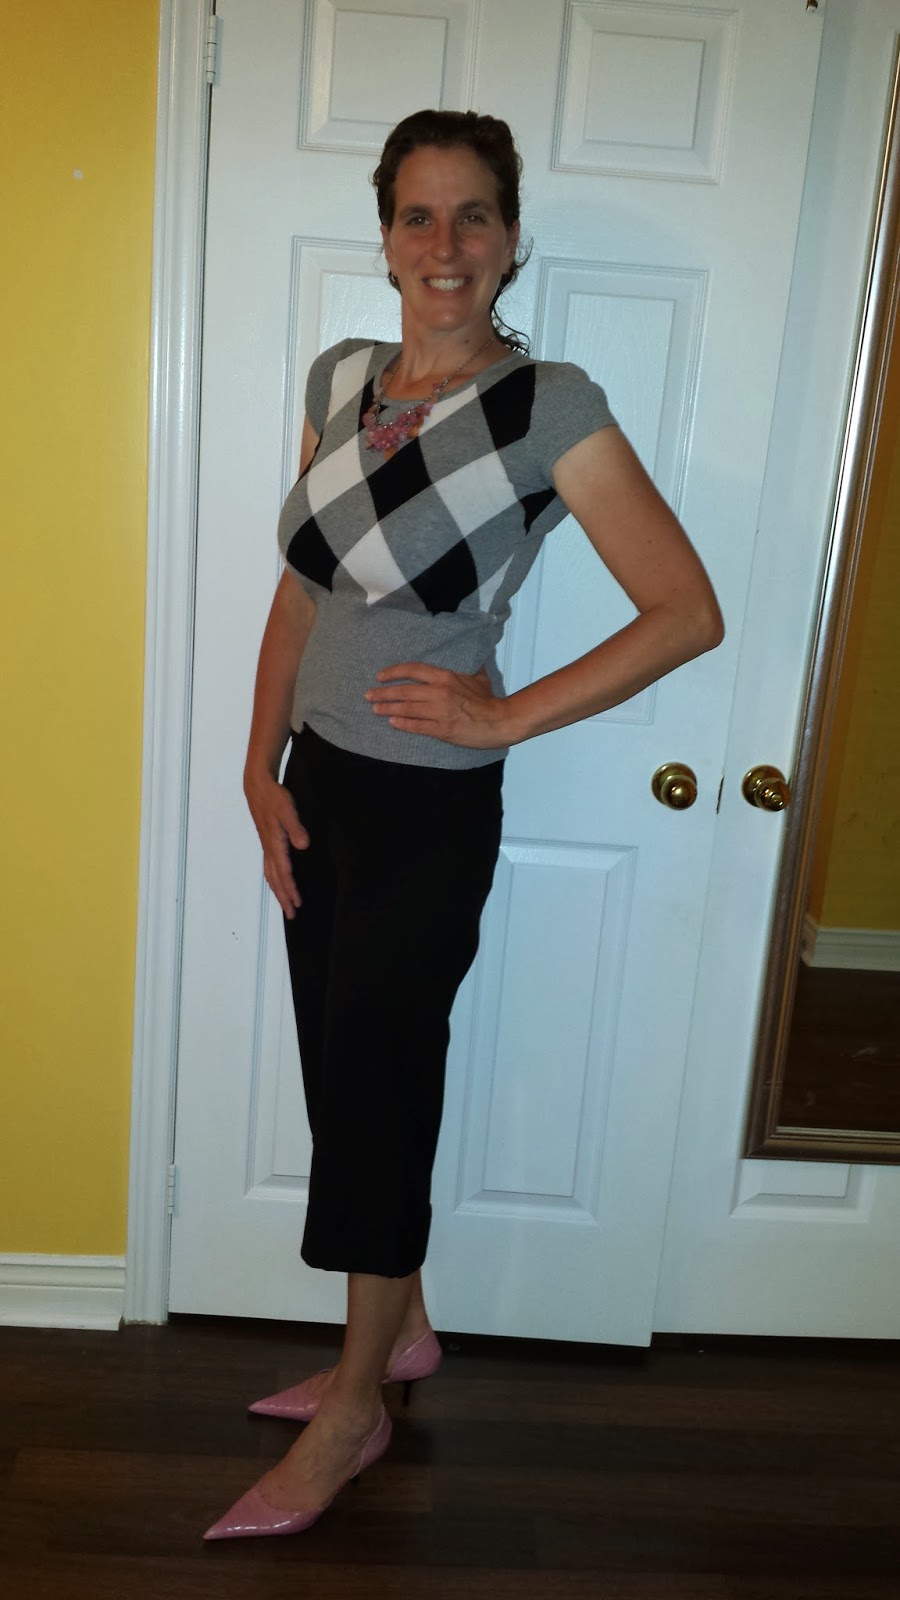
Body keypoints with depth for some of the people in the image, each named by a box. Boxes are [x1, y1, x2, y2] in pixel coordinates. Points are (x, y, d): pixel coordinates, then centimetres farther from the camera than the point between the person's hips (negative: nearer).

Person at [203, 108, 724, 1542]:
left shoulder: (551, 407, -13)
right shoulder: (340, 378, 5)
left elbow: (688, 612, -13)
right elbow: (301, 589, 10)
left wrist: (508, 712, -14)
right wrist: (263, 767, 3)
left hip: (429, 810, -6)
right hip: (317, 784, 6)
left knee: (374, 1092, 4)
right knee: (341, 1074, 16)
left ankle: (354, 1413, 28)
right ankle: (402, 1329, 40)